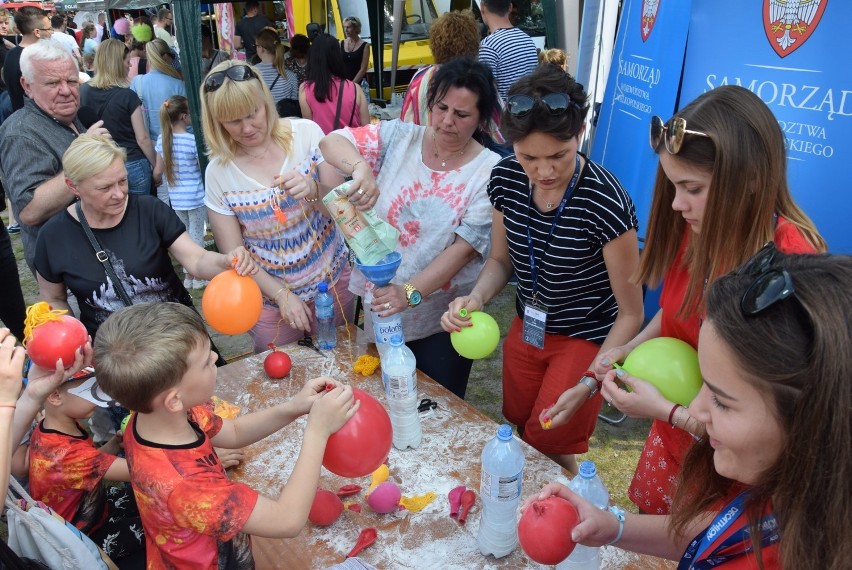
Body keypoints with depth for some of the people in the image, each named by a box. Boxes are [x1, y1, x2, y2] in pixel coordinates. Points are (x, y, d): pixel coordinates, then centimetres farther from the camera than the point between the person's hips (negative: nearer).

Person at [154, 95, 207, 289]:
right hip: (196, 197, -5)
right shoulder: (193, 140, -16)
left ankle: (188, 276, 25)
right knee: (197, 235, 6)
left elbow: (158, 172, 6)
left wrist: (158, 181, 27)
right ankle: (198, 277, 14)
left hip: (176, 199, 5)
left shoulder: (162, 140, 1)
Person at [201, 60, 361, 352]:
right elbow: (234, 254, -6)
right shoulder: (218, 173, -11)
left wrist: (314, 191, -28)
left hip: (332, 279, 1)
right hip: (270, 296, 0)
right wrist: (282, 294, -14)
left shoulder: (306, 133, -12)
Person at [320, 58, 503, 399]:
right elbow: (331, 142, -9)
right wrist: (361, 166, -32)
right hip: (381, 303, 3)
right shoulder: (399, 137, -4)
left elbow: (464, 247, -18)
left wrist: (411, 292, -30)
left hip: (442, 321, -3)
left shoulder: (489, 172, -11)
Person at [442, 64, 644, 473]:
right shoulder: (505, 179, -14)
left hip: (586, 340, -5)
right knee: (516, 431, 21)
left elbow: (630, 313, -20)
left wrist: (589, 384, -29)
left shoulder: (604, 201, -30)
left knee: (549, 448, 4)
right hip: (526, 328, 6)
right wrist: (475, 298, -17)